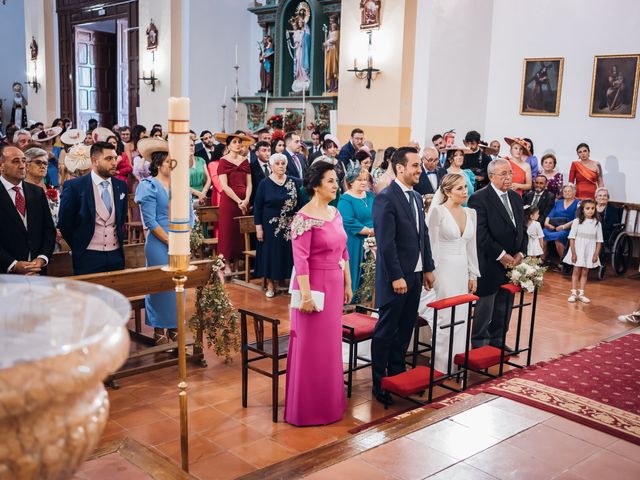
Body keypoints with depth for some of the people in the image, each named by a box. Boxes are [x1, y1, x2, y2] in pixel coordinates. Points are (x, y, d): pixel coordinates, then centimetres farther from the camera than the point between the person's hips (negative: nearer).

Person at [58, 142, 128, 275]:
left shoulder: (121, 185, 6)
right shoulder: (74, 186, -7)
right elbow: (64, 223, -2)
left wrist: (119, 238, 13)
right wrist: (79, 246, 5)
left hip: (116, 255, 4)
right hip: (88, 257, -4)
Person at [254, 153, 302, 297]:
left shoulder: (294, 182, 0)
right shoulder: (264, 184, -4)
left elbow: (300, 204, 3)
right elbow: (257, 207, -3)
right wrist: (258, 227, -8)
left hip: (291, 226, 1)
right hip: (270, 226, -1)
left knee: (289, 253, 6)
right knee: (270, 253, 4)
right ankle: (270, 284, 15)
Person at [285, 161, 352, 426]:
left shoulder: (335, 213, 8)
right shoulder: (304, 218, -15)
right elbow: (300, 259, -19)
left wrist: (347, 284, 14)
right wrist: (306, 295, -21)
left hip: (334, 285, 8)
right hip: (314, 285, -8)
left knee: (331, 343, 16)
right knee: (312, 346, 2)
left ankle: (328, 399, 32)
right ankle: (308, 407, 16)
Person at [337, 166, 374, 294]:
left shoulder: (370, 196, 13)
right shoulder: (345, 200, -8)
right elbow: (349, 222, -19)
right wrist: (370, 231, -17)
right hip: (354, 245, -6)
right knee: (355, 274, -1)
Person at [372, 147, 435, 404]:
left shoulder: (416, 197, 13)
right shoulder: (385, 198, -14)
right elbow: (386, 242, -18)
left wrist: (428, 268, 13)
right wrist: (396, 276, -19)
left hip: (415, 275, 8)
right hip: (395, 276, -8)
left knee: (405, 330, 15)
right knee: (386, 332, 2)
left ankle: (397, 375, 28)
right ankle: (380, 384, 13)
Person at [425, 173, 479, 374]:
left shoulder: (470, 213, 10)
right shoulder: (437, 211, -8)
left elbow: (472, 246, 15)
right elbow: (431, 244, -8)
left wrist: (473, 274, 13)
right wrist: (431, 274, -10)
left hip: (462, 271, 6)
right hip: (444, 269, -6)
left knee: (461, 318, 8)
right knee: (447, 318, -5)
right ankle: (442, 366, 7)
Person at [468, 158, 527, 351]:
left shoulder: (515, 198, 12)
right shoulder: (479, 198, -12)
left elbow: (522, 228, 15)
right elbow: (481, 234, -18)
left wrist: (521, 253, 1)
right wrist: (501, 256, -17)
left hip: (512, 262, 7)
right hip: (489, 265, -7)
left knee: (504, 306, 14)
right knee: (485, 305, 4)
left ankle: (497, 340, 28)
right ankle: (479, 345, 16)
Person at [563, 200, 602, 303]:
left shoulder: (597, 223, 1)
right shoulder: (577, 222, -5)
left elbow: (599, 241, 3)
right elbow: (572, 238, -6)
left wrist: (596, 254, -4)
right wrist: (573, 253, -11)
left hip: (590, 252, 2)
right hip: (578, 251, -2)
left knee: (585, 272, 7)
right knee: (576, 271, 2)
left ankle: (581, 293, 14)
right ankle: (573, 293, 7)